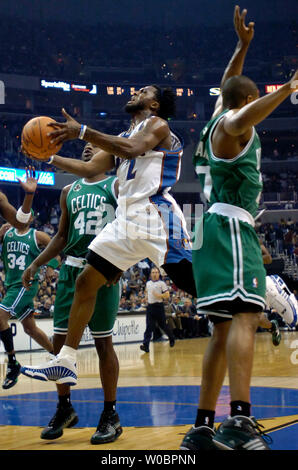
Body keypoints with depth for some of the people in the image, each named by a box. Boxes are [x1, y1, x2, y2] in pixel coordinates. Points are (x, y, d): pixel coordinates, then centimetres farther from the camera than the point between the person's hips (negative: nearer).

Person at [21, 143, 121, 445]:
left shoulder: (118, 185, 3)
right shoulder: (69, 191, 18)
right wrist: (36, 264, 15)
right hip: (71, 270, 5)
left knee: (103, 342, -3)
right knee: (60, 340, 1)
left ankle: (110, 415, 7)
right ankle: (64, 409, 17)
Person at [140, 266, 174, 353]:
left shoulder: (162, 283, -5)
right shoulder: (148, 283, 13)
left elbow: (167, 295, -10)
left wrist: (158, 295, -22)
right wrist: (146, 299, 13)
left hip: (158, 306, -4)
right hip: (150, 306, 4)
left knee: (163, 325, 7)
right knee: (149, 327, -4)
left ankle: (172, 338, 32)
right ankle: (146, 345, -11)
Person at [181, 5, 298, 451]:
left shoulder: (218, 116, 24)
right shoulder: (231, 123, -3)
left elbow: (227, 87, 44)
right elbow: (241, 119, -29)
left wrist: (243, 45, 39)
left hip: (218, 227, 10)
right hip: (230, 225, -10)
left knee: (226, 327, 8)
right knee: (244, 315, -24)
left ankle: (203, 427, 5)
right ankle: (240, 419, -39)